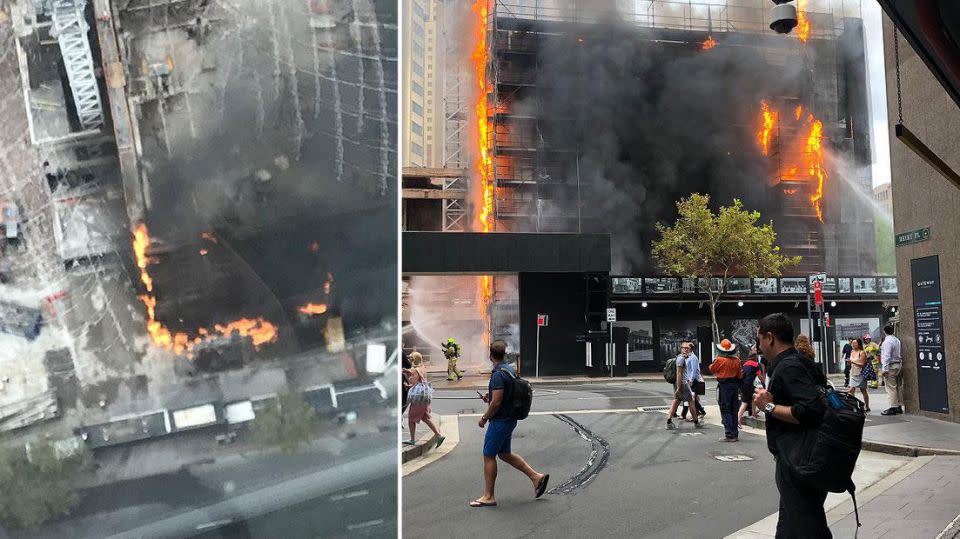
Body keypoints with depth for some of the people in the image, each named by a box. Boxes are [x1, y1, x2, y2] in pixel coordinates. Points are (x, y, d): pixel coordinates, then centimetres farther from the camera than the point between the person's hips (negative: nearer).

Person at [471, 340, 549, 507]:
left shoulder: (498, 374, -22)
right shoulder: (511, 370, 8)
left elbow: (496, 402, -25)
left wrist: (484, 418, -11)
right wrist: (491, 395, 14)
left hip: (500, 421, -9)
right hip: (509, 419, 9)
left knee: (489, 456, 1)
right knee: (504, 453, 19)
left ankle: (488, 497, 8)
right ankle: (536, 477, 19)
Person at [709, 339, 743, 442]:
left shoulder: (719, 359, -15)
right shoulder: (737, 360, 1)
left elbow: (712, 369, 0)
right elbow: (739, 375, 10)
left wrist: (715, 359, 13)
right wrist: (739, 387, 21)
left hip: (724, 386, -6)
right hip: (734, 385, 6)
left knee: (725, 410, -2)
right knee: (733, 409, 14)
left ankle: (729, 434, -7)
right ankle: (735, 433, 20)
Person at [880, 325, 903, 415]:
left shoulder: (887, 341, -15)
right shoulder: (896, 340, 14)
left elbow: (886, 356, -20)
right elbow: (898, 353, 16)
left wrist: (884, 369, -20)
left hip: (890, 366, -9)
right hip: (898, 364, 9)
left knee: (891, 388, -7)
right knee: (898, 387, 13)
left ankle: (893, 407, -7)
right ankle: (899, 406, 19)